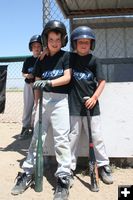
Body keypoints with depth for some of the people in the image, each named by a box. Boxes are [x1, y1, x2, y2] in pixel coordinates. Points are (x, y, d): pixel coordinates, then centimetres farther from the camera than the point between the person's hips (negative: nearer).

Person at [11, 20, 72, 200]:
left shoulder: (66, 56, 4)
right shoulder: (41, 61, 14)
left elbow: (67, 77, -8)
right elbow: (38, 85, 13)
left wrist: (49, 83, -22)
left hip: (60, 99, -4)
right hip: (44, 99, 4)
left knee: (61, 138, -9)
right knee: (37, 136, 5)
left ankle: (63, 178, -3)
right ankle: (28, 173, 12)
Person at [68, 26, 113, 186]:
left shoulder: (94, 60, 2)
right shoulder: (69, 58, 4)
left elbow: (102, 81, 1)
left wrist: (94, 97, -11)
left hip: (90, 105, 0)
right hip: (73, 105, 1)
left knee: (96, 137, 6)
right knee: (72, 137, 6)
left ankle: (103, 166, 20)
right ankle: (69, 168, 17)